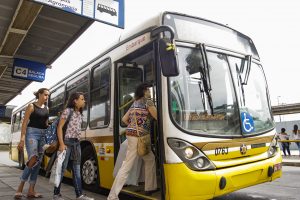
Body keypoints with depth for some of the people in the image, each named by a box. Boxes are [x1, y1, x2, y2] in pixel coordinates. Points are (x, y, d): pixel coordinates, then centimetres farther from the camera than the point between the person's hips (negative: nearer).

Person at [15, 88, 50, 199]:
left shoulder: (46, 108, 14)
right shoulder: (31, 106, -3)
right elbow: (25, 123, -8)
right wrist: (22, 138, -17)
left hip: (43, 135, 6)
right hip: (32, 133, -6)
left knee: (38, 162, 3)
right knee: (33, 159, -20)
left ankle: (31, 190, 8)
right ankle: (20, 187, -5)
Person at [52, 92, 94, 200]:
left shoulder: (80, 114, 15)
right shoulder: (67, 111, -5)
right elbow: (59, 127, -10)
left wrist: (77, 141, 9)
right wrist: (61, 144, -17)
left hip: (76, 143, 7)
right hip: (67, 142, -7)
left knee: (77, 170, 7)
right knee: (62, 168, 1)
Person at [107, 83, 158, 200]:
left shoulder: (135, 103, 17)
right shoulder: (147, 101, -5)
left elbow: (124, 119, 17)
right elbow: (157, 117, -7)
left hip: (131, 134, 8)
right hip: (139, 136, -8)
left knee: (150, 159, 14)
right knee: (127, 166, 0)